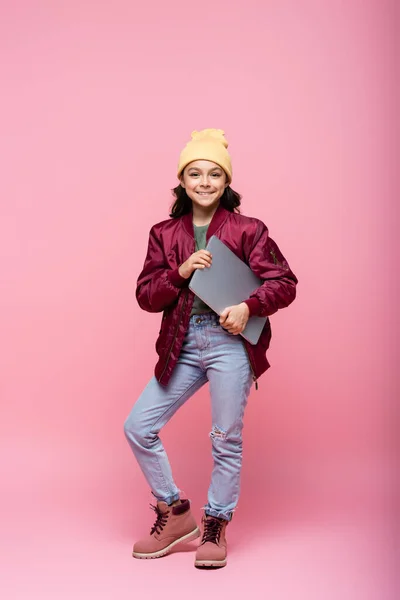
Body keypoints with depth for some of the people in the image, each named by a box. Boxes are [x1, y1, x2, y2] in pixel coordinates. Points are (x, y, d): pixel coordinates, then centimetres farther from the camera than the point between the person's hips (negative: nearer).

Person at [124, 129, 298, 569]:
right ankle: (174, 512, 21)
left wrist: (248, 306, -19)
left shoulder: (247, 230, 0)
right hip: (182, 346, 4)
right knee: (138, 427, 1)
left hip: (229, 342, -4)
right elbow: (146, 296, 6)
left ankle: (215, 527, 24)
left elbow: (284, 283, -2)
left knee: (226, 439, 3)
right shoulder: (164, 234, 9)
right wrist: (180, 272, -11)